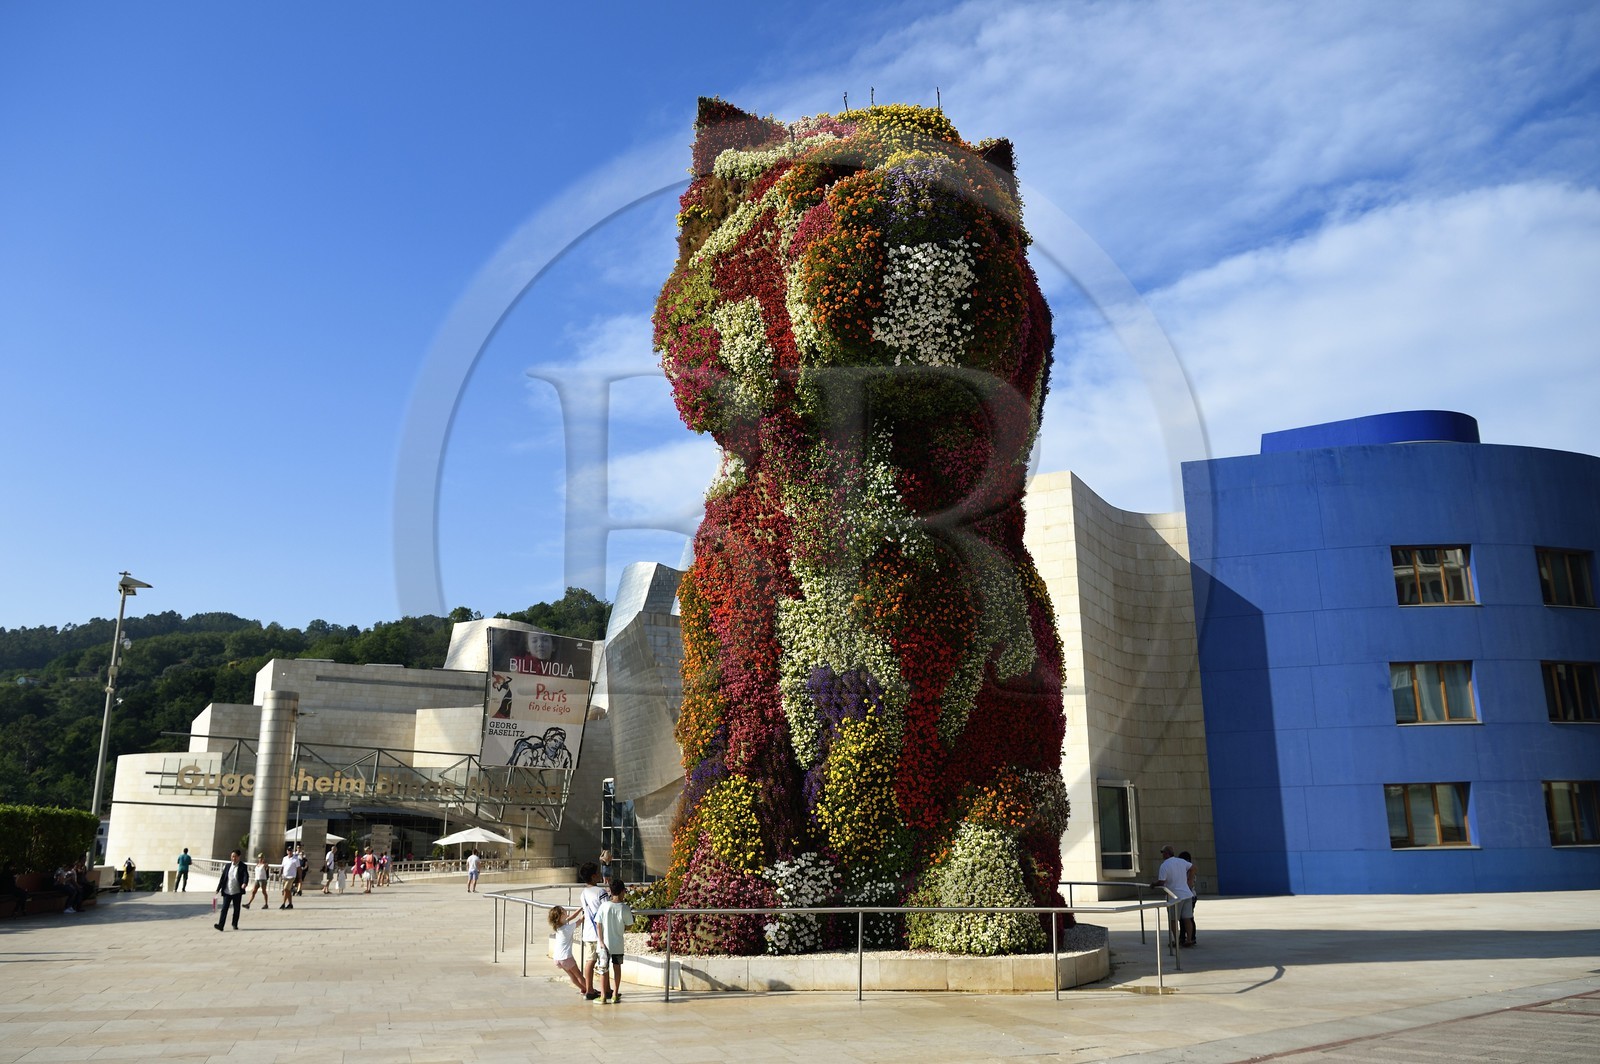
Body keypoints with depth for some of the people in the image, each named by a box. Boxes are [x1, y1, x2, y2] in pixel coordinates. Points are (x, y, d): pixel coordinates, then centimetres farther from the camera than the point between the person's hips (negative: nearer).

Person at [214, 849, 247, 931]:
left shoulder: (243, 866, -2)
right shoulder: (227, 866, 8)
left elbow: (246, 875, -17)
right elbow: (223, 878, 11)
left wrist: (244, 883, -37)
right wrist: (218, 889, 8)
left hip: (237, 892, -2)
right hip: (227, 891, 2)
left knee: (236, 909, 8)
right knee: (224, 908, -6)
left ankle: (235, 924, 21)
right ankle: (220, 925, -11)